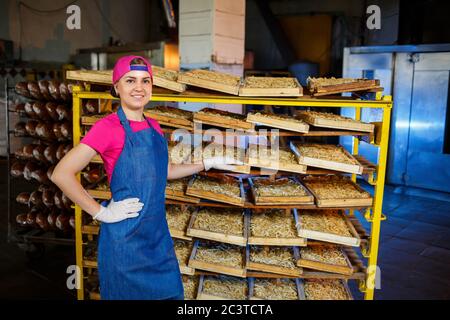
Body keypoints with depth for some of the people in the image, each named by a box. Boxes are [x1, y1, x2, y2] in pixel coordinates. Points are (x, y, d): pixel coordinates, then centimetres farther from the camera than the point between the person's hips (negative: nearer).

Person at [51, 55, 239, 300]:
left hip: (157, 231, 7)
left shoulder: (153, 126, 7)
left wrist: (208, 163, 18)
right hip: (125, 236, -6)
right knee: (129, 293, 10)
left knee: (169, 291, 16)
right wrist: (101, 213, -16)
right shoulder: (108, 127, -14)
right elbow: (61, 174, -17)